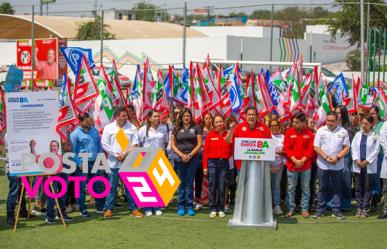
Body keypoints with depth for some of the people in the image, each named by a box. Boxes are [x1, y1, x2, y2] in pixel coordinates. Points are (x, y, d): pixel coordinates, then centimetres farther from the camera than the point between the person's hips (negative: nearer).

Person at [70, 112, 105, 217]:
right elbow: (72, 150, -8)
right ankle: (83, 209, 12)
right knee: (82, 187, 2)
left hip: (95, 163, 5)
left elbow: (99, 145, 16)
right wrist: (79, 163, -13)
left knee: (99, 185, 9)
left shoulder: (94, 131, 9)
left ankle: (100, 207, 20)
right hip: (82, 164, -5)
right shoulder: (75, 134, -7)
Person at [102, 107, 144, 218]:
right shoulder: (108, 128, 1)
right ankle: (108, 209, 9)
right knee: (112, 186, 3)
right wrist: (116, 155, -9)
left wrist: (124, 153, -11)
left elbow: (135, 144, 1)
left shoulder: (132, 127, 4)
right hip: (114, 162, -1)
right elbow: (104, 144, -2)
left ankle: (133, 209, 10)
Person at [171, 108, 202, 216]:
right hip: (179, 159, 1)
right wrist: (181, 155, -8)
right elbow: (173, 145, 6)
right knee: (181, 183, 3)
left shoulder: (196, 128, 5)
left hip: (192, 158, -1)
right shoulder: (176, 129, 9)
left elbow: (199, 144, 1)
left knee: (189, 183, 0)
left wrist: (190, 155, -9)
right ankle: (181, 206, 8)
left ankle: (189, 206, 5)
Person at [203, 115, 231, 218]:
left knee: (222, 187, 4)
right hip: (212, 162, -1)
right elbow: (206, 151, 0)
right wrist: (205, 166, -3)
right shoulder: (210, 134, 1)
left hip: (224, 163, 1)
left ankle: (221, 209, 13)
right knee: (212, 187, 3)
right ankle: (213, 209, 10)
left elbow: (232, 149, 11)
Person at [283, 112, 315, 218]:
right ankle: (290, 209, 12)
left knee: (305, 188, 5)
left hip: (305, 165, 0)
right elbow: (286, 148, -2)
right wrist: (295, 160, -12)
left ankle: (304, 209, 13)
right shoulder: (289, 132, 1)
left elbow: (311, 149, -1)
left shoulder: (309, 133, 1)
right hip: (291, 164, 0)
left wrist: (302, 160, -12)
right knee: (291, 188, 5)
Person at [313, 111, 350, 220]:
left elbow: (346, 148, -1)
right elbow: (316, 147, -3)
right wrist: (326, 158, -13)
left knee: (337, 188, 6)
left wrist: (337, 158, -14)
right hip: (323, 165, 0)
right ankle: (320, 209, 15)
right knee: (322, 188, 7)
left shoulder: (343, 132, -1)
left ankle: (336, 209, 13)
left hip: (337, 165, 0)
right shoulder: (320, 131, -1)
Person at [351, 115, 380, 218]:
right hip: (358, 166, 3)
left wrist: (367, 161, -11)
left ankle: (365, 209, 6)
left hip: (369, 166, -3)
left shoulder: (375, 135, -4)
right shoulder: (358, 134, 7)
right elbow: (353, 147, 5)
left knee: (368, 188, 1)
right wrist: (356, 160, -7)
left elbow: (376, 150, -6)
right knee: (358, 188, 6)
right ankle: (359, 208, 12)